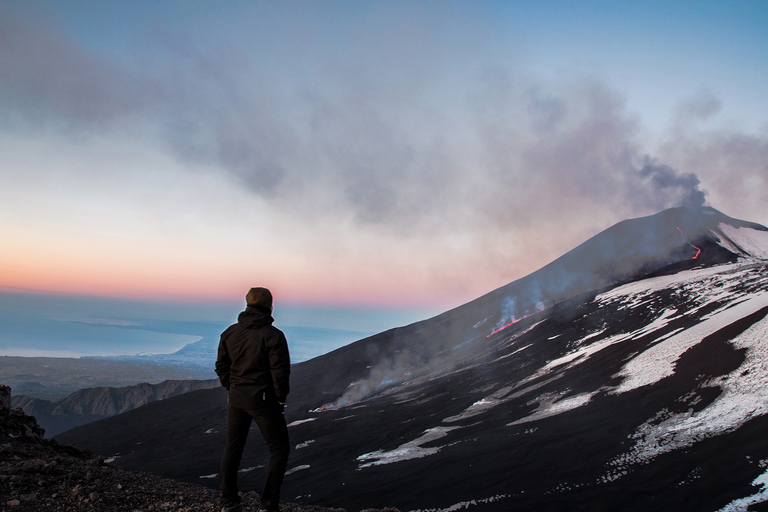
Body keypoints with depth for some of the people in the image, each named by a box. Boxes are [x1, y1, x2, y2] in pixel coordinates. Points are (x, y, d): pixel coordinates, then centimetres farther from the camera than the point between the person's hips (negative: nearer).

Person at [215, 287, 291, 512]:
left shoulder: (230, 332, 2)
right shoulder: (273, 335, -16)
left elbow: (222, 366, 8)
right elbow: (280, 371, -19)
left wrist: (233, 389, 16)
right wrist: (281, 396, -4)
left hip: (236, 398, 6)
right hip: (264, 400, -6)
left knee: (233, 448, 17)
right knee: (279, 449, 9)